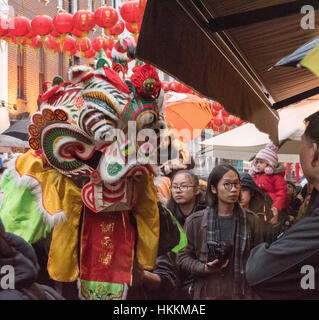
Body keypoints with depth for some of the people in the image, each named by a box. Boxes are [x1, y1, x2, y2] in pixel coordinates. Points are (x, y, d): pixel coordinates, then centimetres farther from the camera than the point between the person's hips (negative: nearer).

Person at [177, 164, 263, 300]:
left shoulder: (251, 221, 2)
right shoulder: (195, 221, -2)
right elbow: (183, 257, 2)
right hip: (207, 293, -1)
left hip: (242, 293, 1)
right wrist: (204, 269, -14)